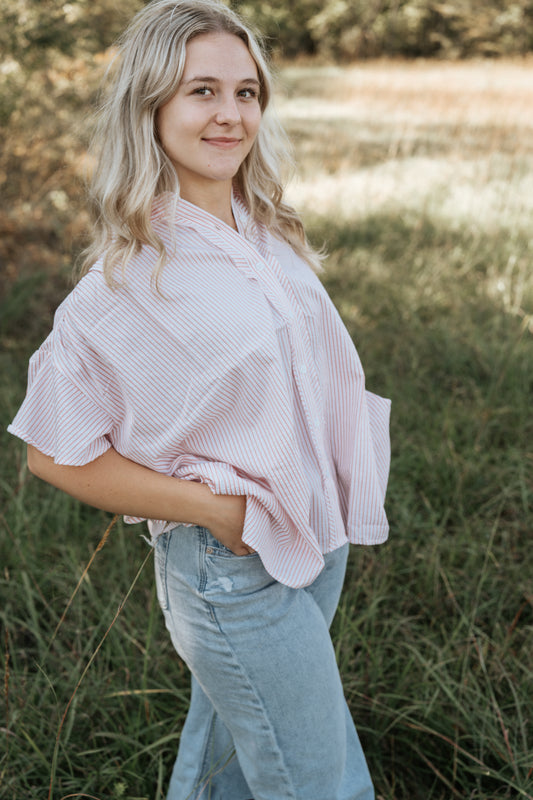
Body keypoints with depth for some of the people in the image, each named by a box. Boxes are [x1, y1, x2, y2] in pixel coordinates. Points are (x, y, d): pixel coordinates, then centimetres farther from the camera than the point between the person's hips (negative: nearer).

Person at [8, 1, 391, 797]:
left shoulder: (268, 232, 1)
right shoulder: (130, 275, -20)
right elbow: (56, 453, -15)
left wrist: (327, 511, 5)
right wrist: (218, 513, -17)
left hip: (320, 538, 6)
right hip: (237, 571, -6)